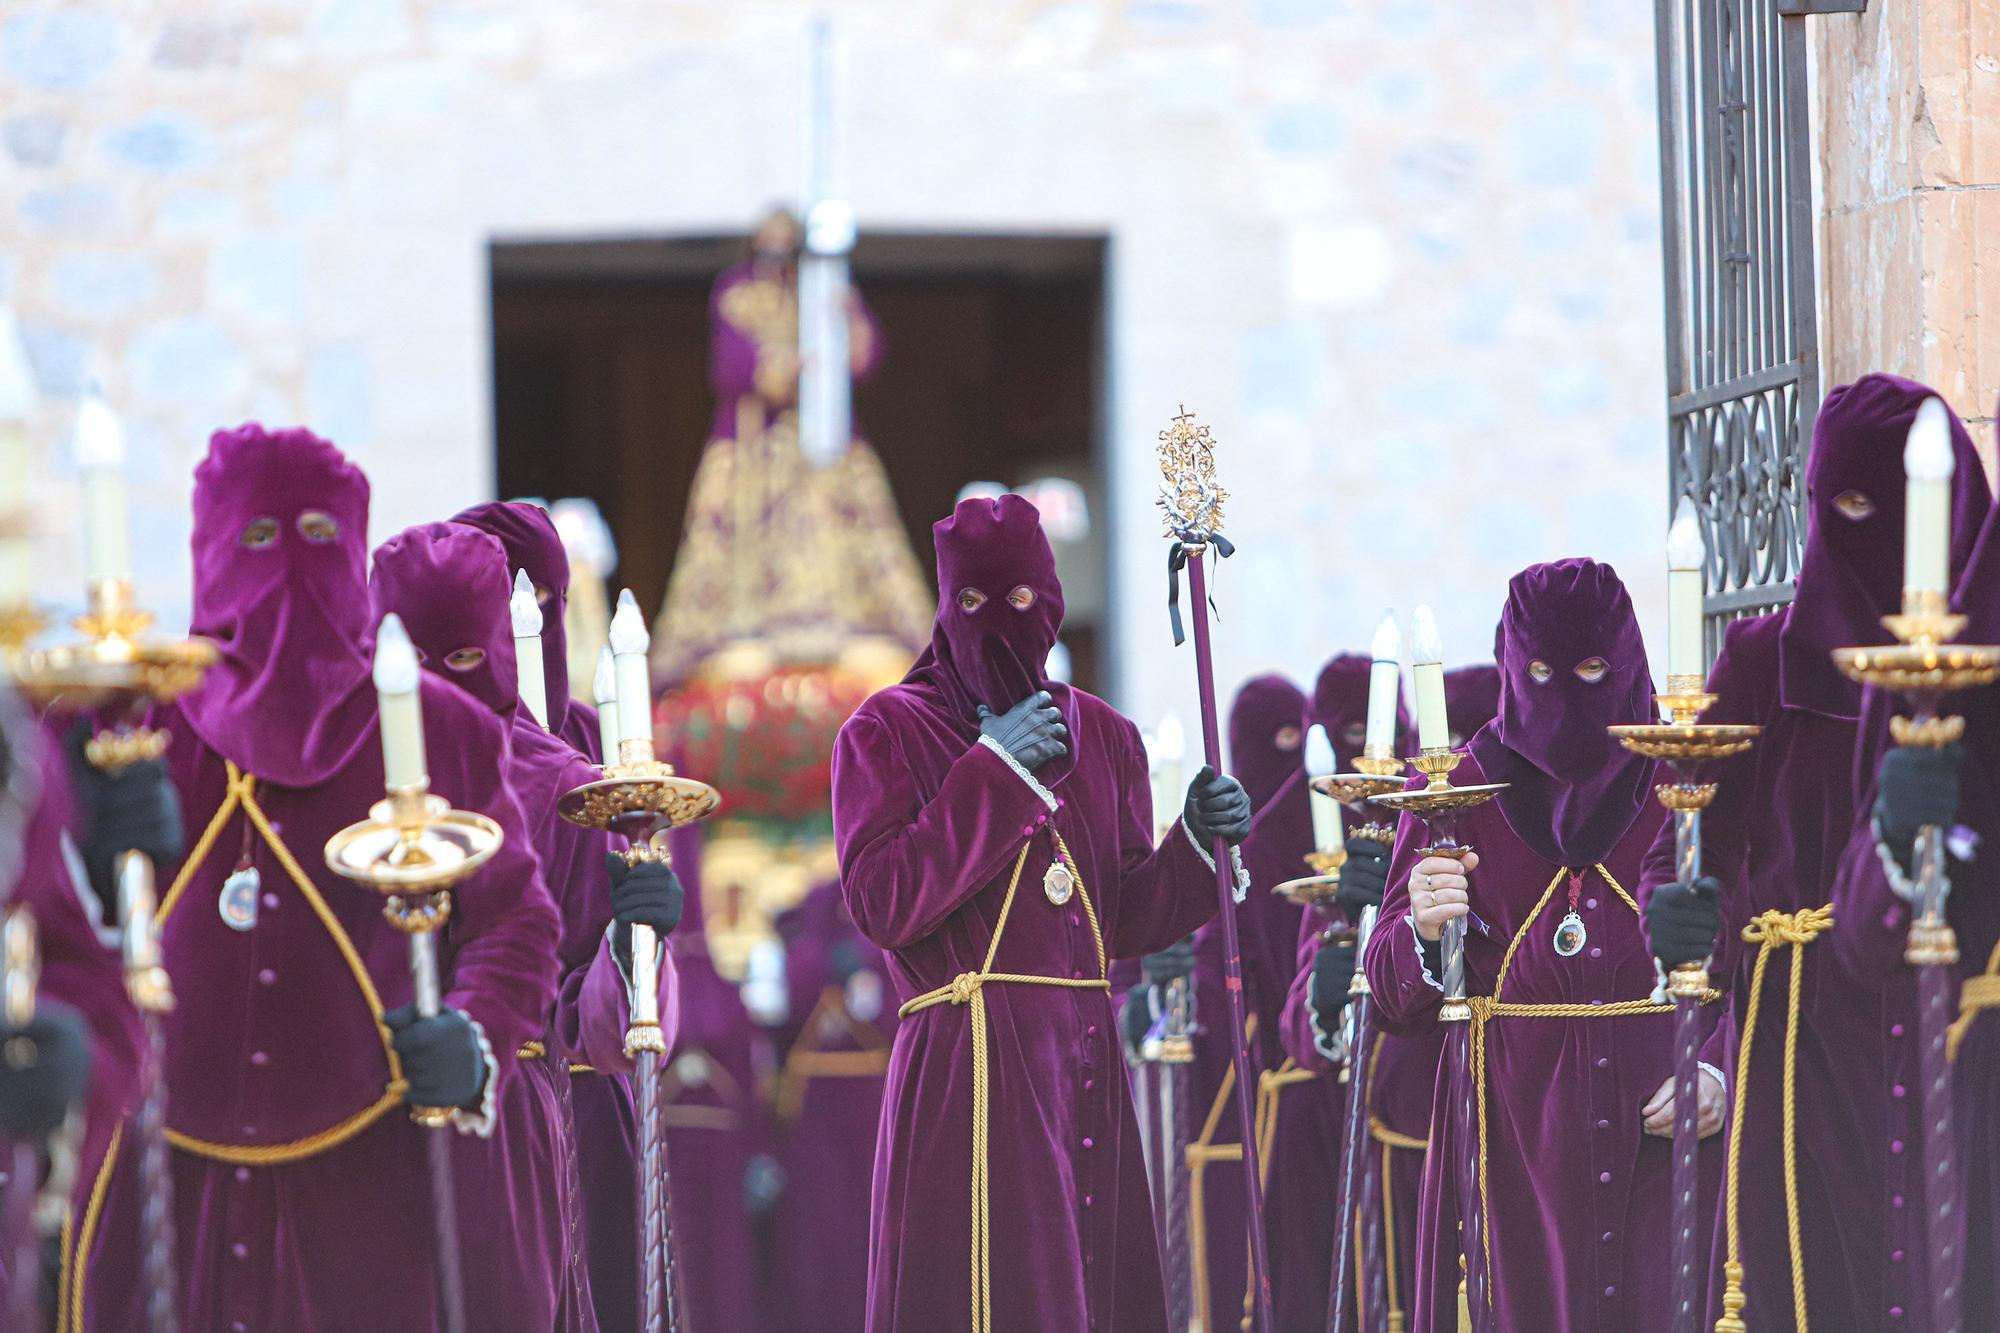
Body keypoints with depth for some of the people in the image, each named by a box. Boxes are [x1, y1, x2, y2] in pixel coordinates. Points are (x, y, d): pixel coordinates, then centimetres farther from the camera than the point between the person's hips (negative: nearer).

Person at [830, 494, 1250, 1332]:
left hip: (1086, 1072, 5)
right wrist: (993, 772, -12)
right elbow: (882, 905, -12)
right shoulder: (887, 733, 1)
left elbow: (1126, 923, 16)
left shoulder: (1102, 737, 16)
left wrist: (1198, 845, -2)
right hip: (970, 1070, -5)